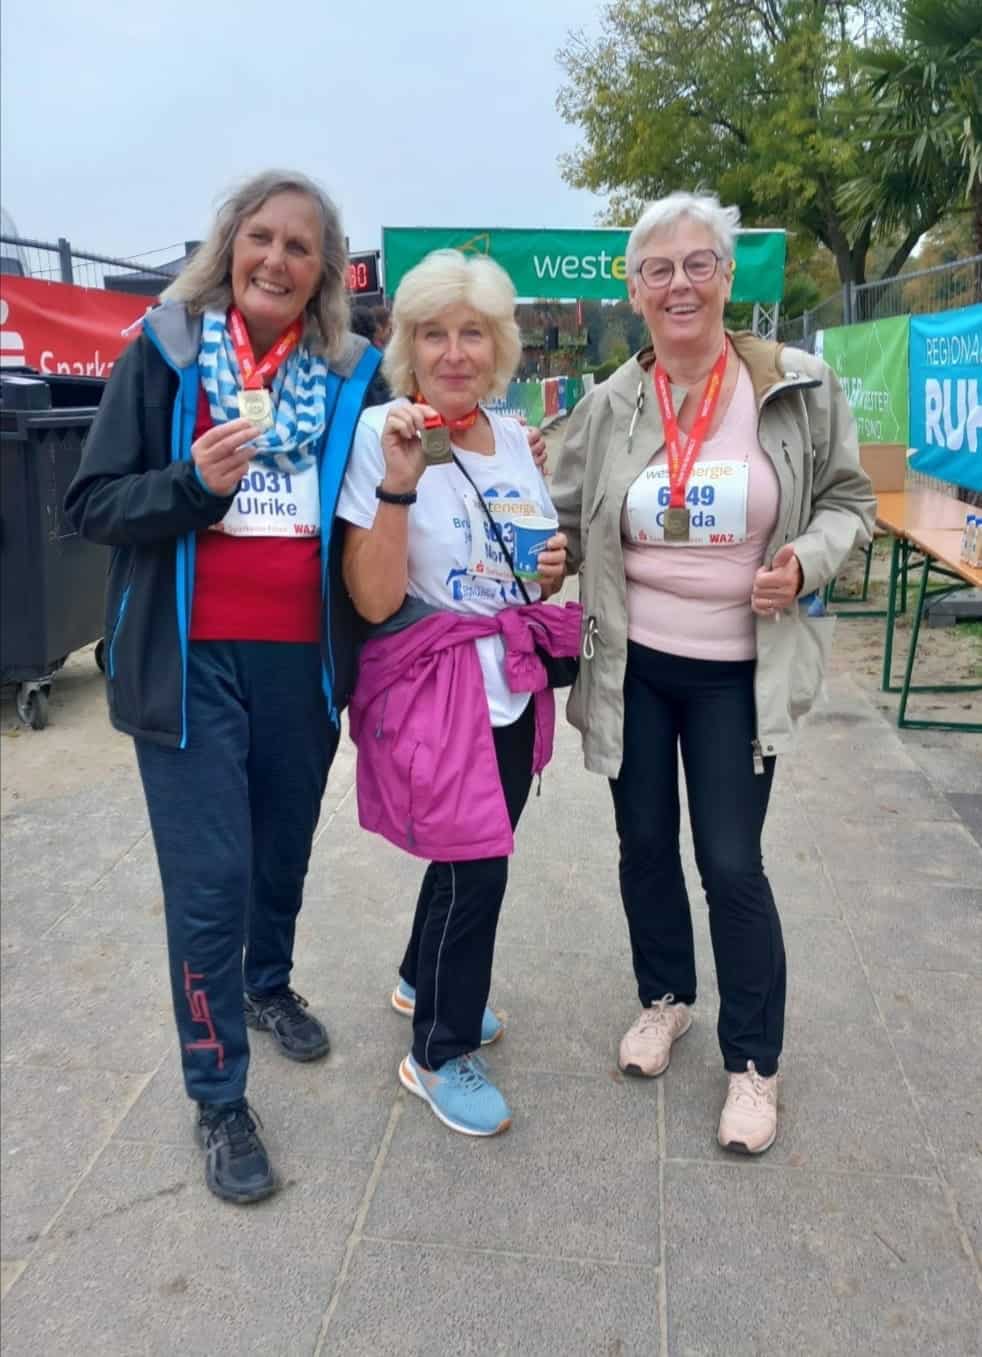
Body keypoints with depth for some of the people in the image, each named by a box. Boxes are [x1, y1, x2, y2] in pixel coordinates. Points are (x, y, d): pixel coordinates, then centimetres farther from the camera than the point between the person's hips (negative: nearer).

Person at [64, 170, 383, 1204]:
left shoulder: (350, 372, 4)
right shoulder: (164, 353, -2)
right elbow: (91, 505, -4)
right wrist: (194, 483, -19)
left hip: (305, 659, 3)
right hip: (191, 661, -3)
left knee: (284, 855, 19)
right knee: (209, 883, -2)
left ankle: (268, 987, 48)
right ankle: (218, 1101, 17)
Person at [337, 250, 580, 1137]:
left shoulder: (515, 439, 5)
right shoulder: (380, 436, -13)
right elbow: (375, 601, -20)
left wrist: (553, 569, -4)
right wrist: (398, 482, -29)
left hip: (514, 687, 7)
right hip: (433, 688, -6)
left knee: (474, 850, 18)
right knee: (474, 864, -2)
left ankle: (425, 982, 45)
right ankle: (440, 1056, 22)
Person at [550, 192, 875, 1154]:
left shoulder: (800, 388, -5)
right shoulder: (606, 406, -2)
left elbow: (847, 499, 4)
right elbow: (566, 526, 7)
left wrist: (807, 561, -15)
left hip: (738, 671, -2)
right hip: (630, 665, 2)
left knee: (731, 862, 1)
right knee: (644, 843, 14)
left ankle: (754, 1062, 22)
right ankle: (664, 998, 40)